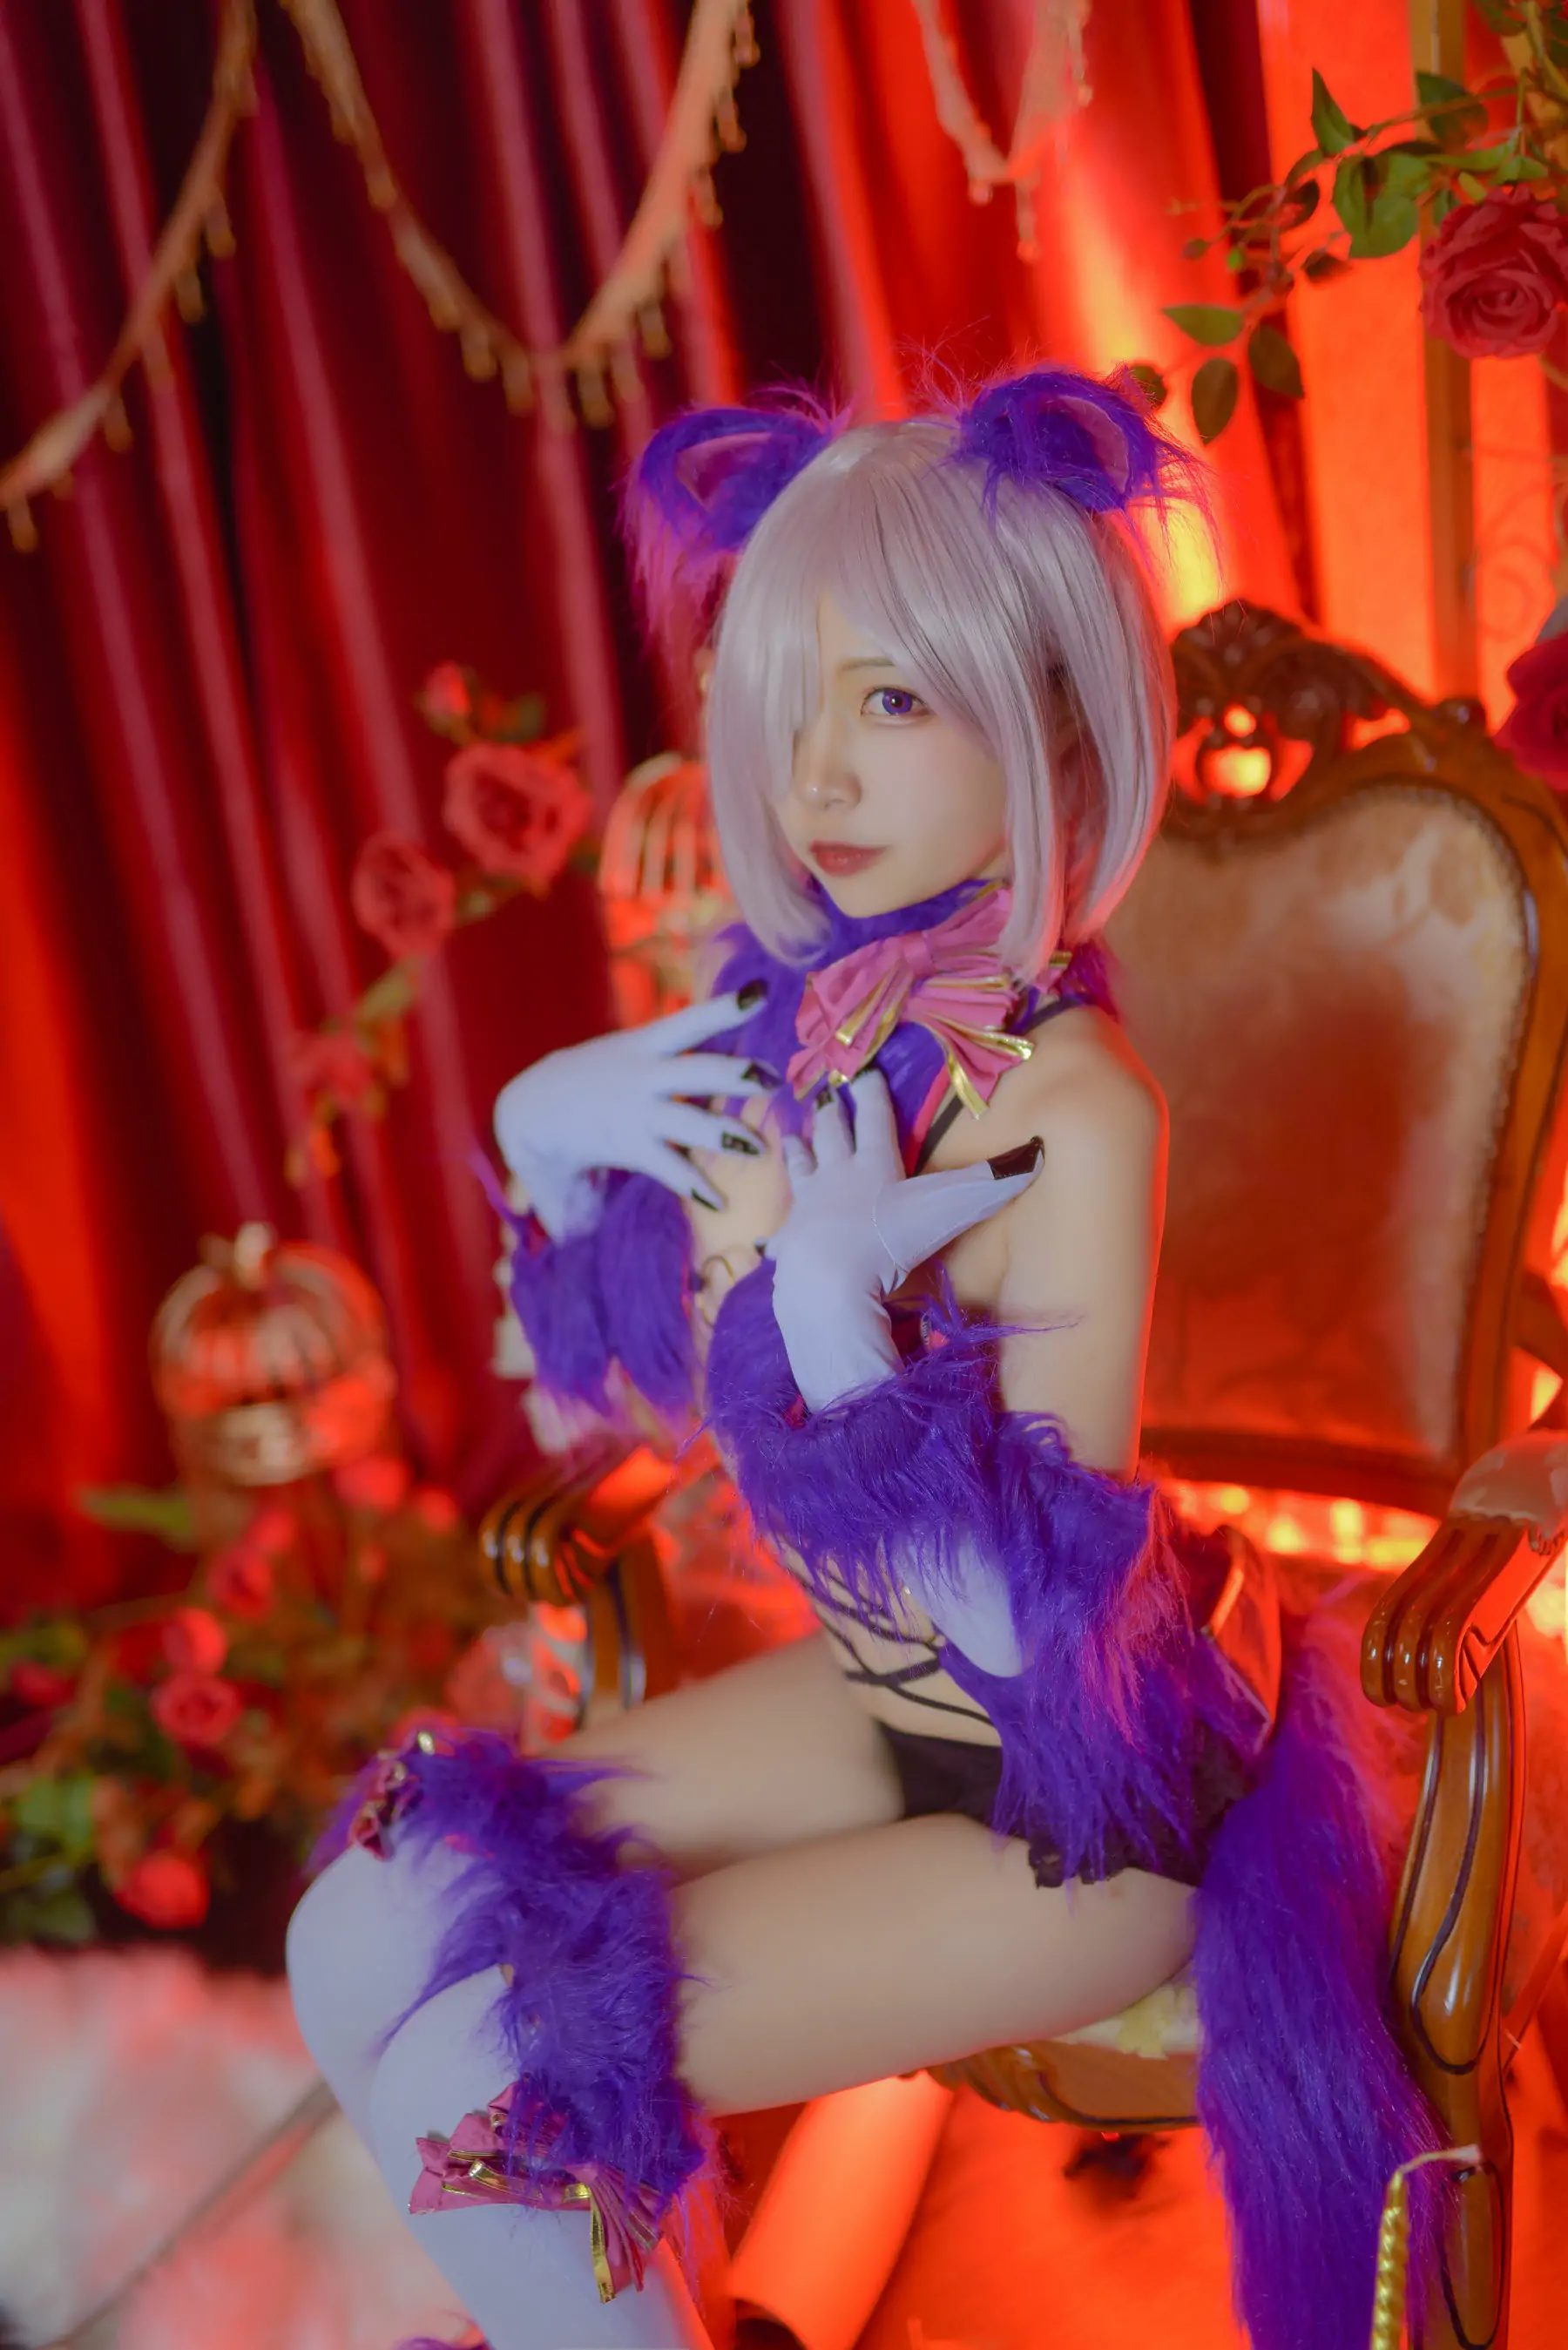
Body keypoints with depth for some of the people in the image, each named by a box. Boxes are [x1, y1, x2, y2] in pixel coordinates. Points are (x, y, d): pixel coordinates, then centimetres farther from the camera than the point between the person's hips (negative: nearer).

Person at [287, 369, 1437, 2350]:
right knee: (356, 1945, 3)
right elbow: (611, 1377, 7)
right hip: (880, 1700, 7)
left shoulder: (1069, 1111, -25)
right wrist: (544, 1128, -9)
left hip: (1075, 1800, -7)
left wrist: (832, 1302, -32)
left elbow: (1037, 1608, -25)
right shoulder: (789, 1014, -6)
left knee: (480, 2075, -13)